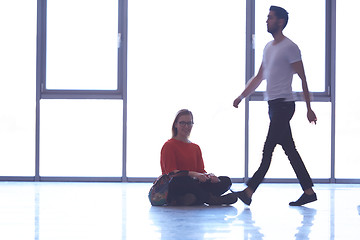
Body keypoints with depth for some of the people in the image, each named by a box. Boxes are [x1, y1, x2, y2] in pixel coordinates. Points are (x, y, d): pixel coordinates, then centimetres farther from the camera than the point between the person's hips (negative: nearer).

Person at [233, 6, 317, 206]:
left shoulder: (290, 47, -8)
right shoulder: (268, 48, 18)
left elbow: (302, 78, -9)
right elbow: (260, 77, 25)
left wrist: (309, 108, -11)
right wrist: (242, 96, 19)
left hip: (284, 103, -9)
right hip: (273, 104, 9)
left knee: (268, 148, -9)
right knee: (289, 149, 8)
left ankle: (249, 192, -11)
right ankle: (309, 191, 10)